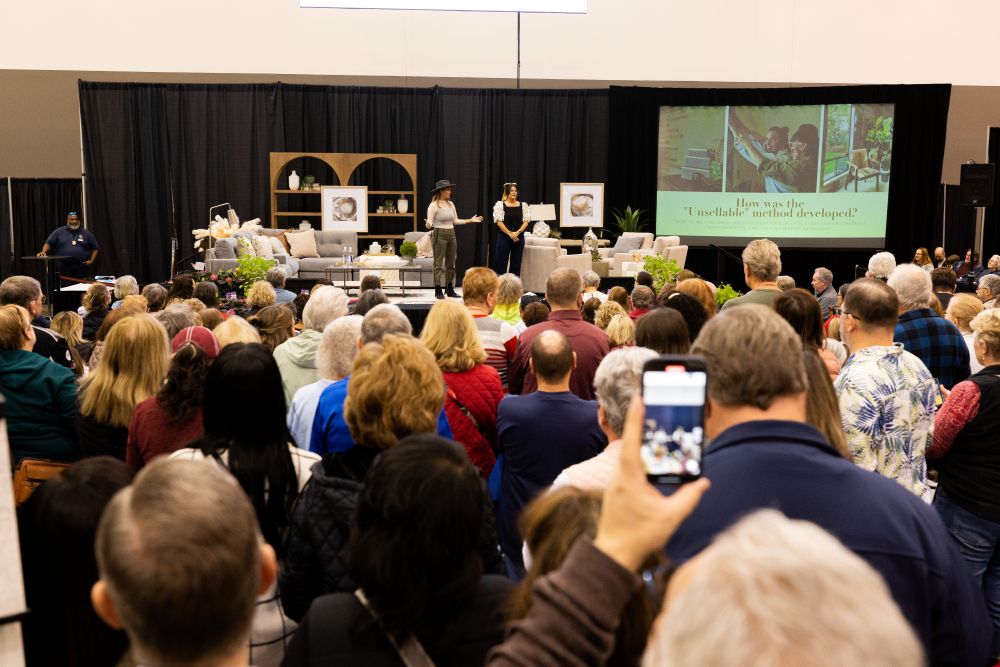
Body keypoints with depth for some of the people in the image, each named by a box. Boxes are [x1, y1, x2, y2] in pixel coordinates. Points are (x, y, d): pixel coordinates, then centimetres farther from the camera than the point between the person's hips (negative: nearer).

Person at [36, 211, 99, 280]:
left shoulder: (86, 233, 11)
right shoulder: (59, 232, 10)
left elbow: (95, 248, 14)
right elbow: (48, 243, 6)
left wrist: (92, 260, 2)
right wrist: (43, 252, -13)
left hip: (82, 268, 0)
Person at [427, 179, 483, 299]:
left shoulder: (451, 204, 11)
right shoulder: (433, 205, -8)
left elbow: (455, 221, 17)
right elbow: (430, 222, -11)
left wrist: (470, 220, 14)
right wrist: (428, 225, -34)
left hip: (451, 234, 7)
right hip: (439, 234, -7)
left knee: (451, 263, 9)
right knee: (438, 263, -4)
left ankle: (449, 289, 18)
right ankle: (438, 290, 0)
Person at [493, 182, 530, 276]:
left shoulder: (523, 205, 8)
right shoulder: (500, 204, 0)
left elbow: (526, 221, 2)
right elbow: (499, 221, -8)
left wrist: (517, 233, -13)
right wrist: (510, 234, -15)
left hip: (518, 238, 3)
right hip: (504, 237, -3)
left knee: (516, 264, 4)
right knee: (501, 262, -3)